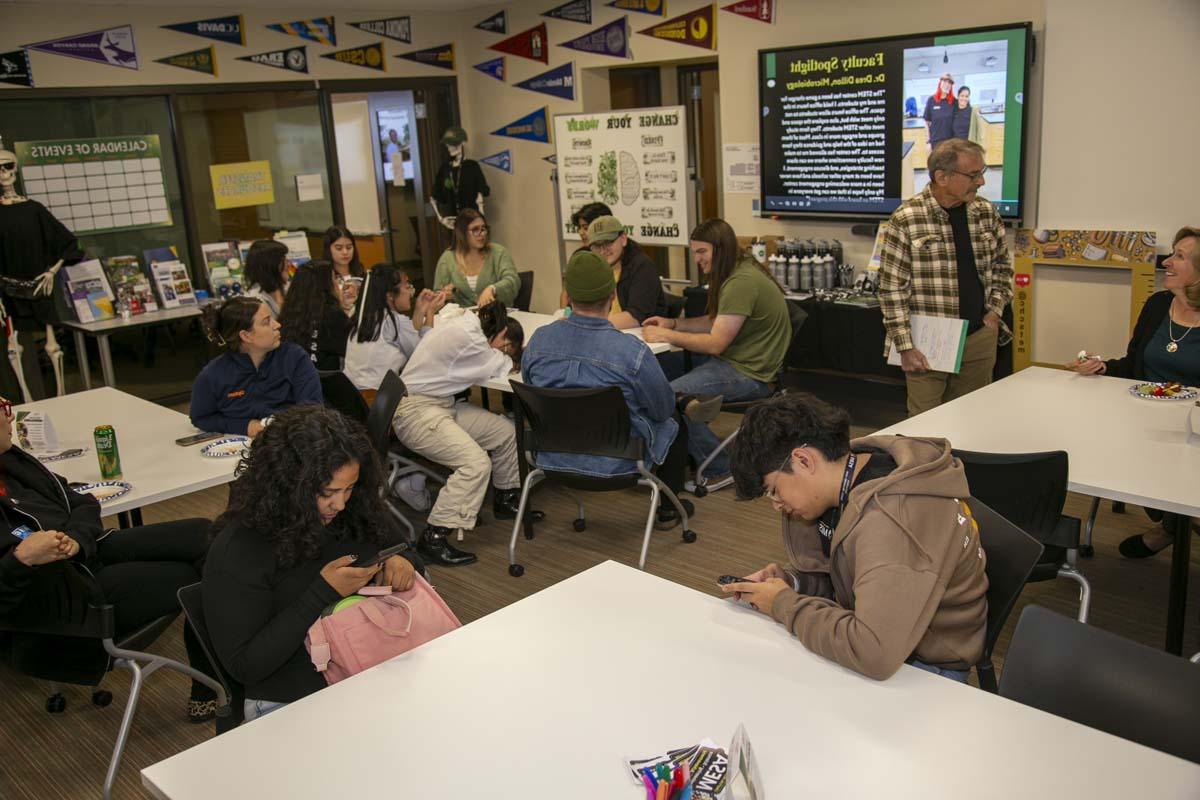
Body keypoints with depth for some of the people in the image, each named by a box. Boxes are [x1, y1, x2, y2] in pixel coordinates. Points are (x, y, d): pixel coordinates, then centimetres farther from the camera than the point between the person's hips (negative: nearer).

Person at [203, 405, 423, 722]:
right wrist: (323, 593, -21)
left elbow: (406, 554, 18)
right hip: (290, 704, -5)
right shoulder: (237, 550, -13)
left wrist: (403, 563, -8)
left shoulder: (357, 509, 0)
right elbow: (243, 667, -13)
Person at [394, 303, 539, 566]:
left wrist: (503, 360, 1)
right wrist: (508, 359, 10)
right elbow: (497, 368, -9)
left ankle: (505, 501, 30)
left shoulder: (466, 324, 9)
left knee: (504, 431, 11)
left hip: (443, 404, 10)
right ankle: (433, 538, -20)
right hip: (416, 410, -10)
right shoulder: (466, 337, -22)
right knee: (477, 463, -25)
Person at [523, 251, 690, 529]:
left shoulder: (538, 340, -13)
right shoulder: (632, 352, -27)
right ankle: (667, 509, 35)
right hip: (616, 463, -4)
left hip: (552, 459, 5)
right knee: (675, 422, 25)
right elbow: (664, 409, -10)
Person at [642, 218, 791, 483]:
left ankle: (720, 470, -4)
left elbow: (715, 343, -22)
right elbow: (715, 322, 20)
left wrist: (665, 336, -15)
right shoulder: (737, 273, 11)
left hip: (749, 374, -11)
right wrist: (672, 324, 8)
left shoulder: (742, 283, -22)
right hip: (737, 361, 11)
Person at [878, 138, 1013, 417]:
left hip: (980, 337, 5)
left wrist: (995, 309, 6)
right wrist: (906, 346, -14)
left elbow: (1002, 264, 19)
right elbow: (892, 288, -11)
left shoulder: (986, 213, 4)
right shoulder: (906, 220, -12)